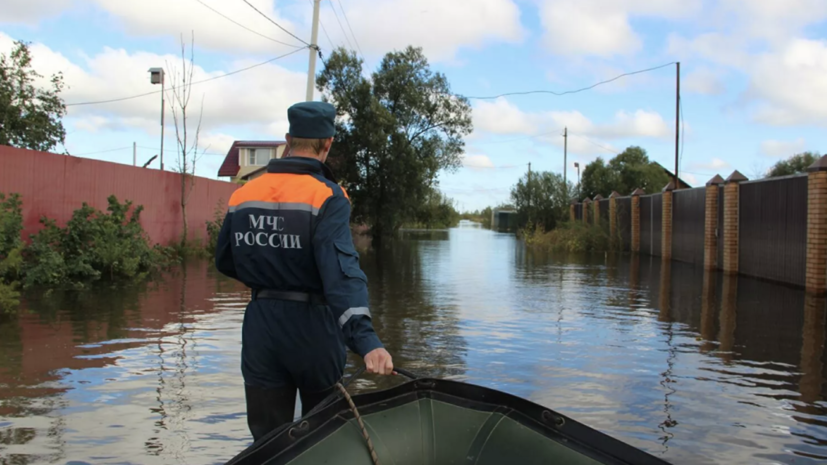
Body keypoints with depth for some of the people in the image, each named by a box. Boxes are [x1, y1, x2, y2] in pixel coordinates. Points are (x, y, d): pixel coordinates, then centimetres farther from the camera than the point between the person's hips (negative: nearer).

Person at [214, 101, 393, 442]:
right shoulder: (327, 197, -15)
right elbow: (342, 271, -29)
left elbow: (224, 262, 12)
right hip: (313, 328, -4)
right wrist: (366, 340, -37)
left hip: (261, 329, 4)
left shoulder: (243, 195, 2)